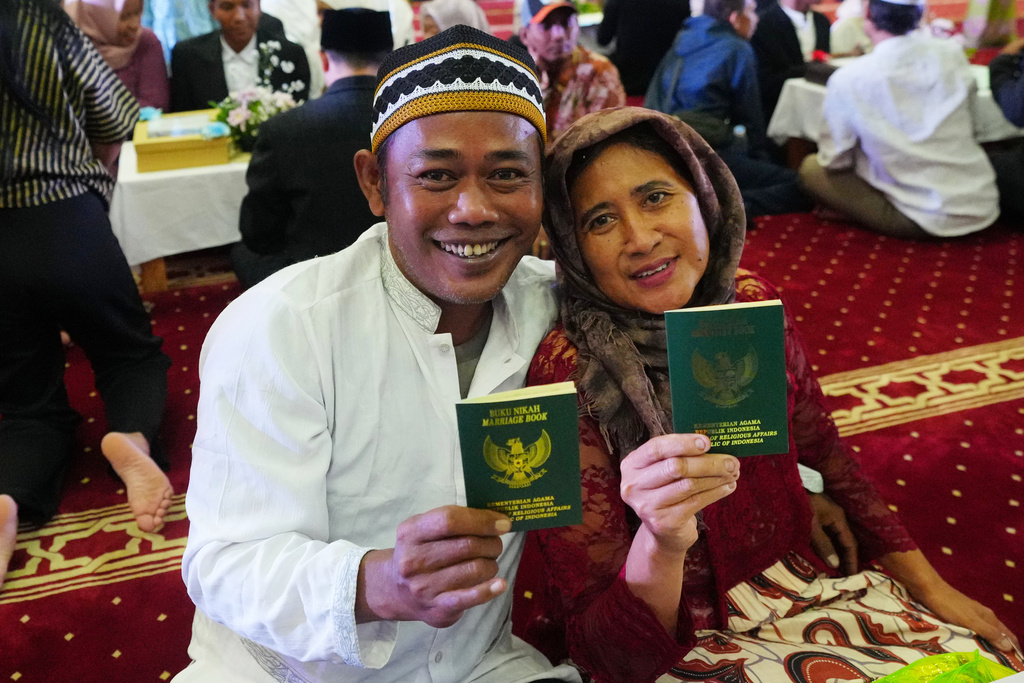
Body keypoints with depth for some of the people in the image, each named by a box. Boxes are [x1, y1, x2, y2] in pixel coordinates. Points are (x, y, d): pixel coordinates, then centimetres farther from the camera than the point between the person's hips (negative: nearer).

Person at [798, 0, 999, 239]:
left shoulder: (848, 79, -14)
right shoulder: (953, 55, -1)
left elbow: (835, 160, -6)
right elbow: (966, 128, 12)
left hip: (927, 221, -6)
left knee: (811, 168, 5)